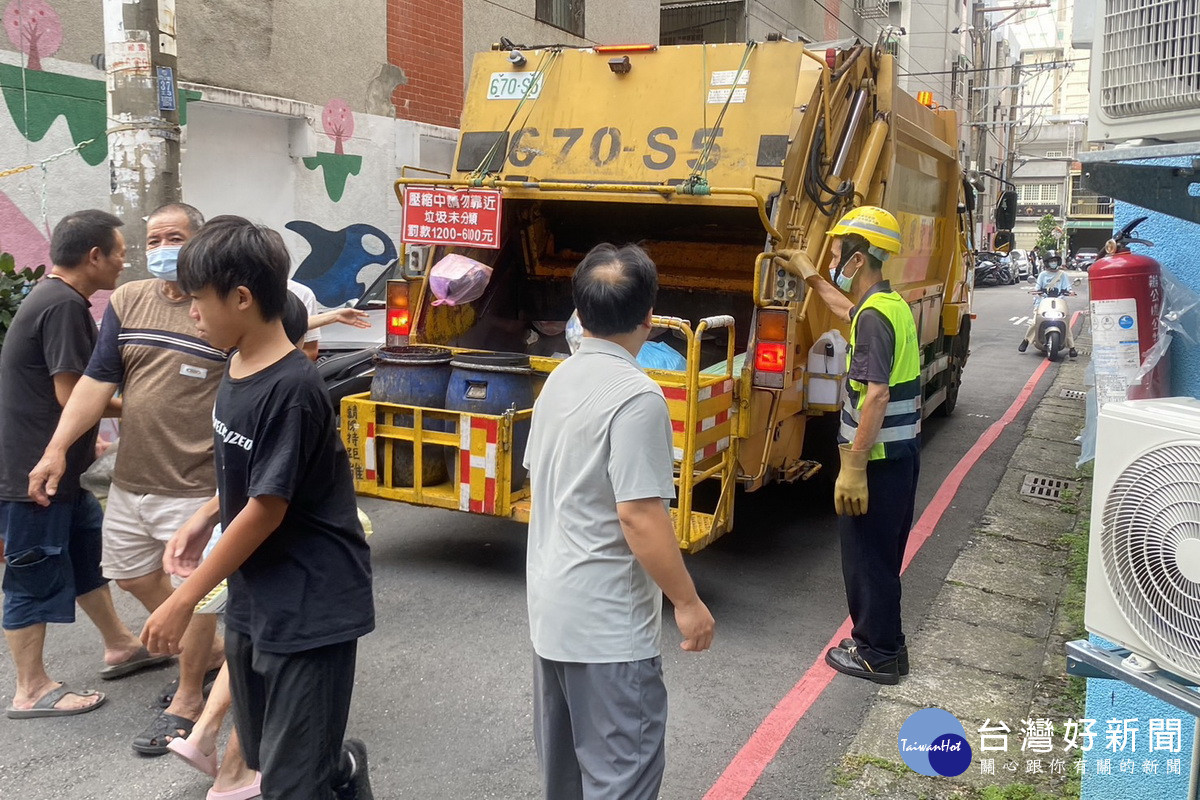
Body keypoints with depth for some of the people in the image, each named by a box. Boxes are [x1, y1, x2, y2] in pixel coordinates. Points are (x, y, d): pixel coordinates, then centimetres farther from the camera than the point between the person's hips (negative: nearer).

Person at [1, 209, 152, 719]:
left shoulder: (55, 298, 11)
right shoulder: (64, 305, -21)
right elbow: (72, 395, -22)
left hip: (54, 467, 10)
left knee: (89, 552, 20)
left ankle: (119, 645, 35)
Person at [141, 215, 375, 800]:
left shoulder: (292, 389, -24)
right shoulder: (238, 368, 3)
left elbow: (267, 508, -21)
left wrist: (184, 600, -14)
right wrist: (203, 519, 10)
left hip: (311, 608, -9)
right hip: (253, 597, 9)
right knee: (261, 753, 24)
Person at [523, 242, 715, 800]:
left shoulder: (561, 379, 5)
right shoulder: (636, 395, -21)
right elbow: (638, 515, -24)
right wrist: (687, 602, -14)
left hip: (551, 604, 9)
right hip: (608, 620, -9)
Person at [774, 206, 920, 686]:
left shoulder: (874, 316, -21)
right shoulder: (891, 304, 10)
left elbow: (876, 396, -27)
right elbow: (849, 311, 34)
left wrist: (853, 467, -25)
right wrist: (808, 275, 39)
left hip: (878, 457, -10)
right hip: (902, 451, 10)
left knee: (866, 556, 3)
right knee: (882, 555, 20)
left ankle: (876, 655, 16)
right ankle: (882, 643, 33)